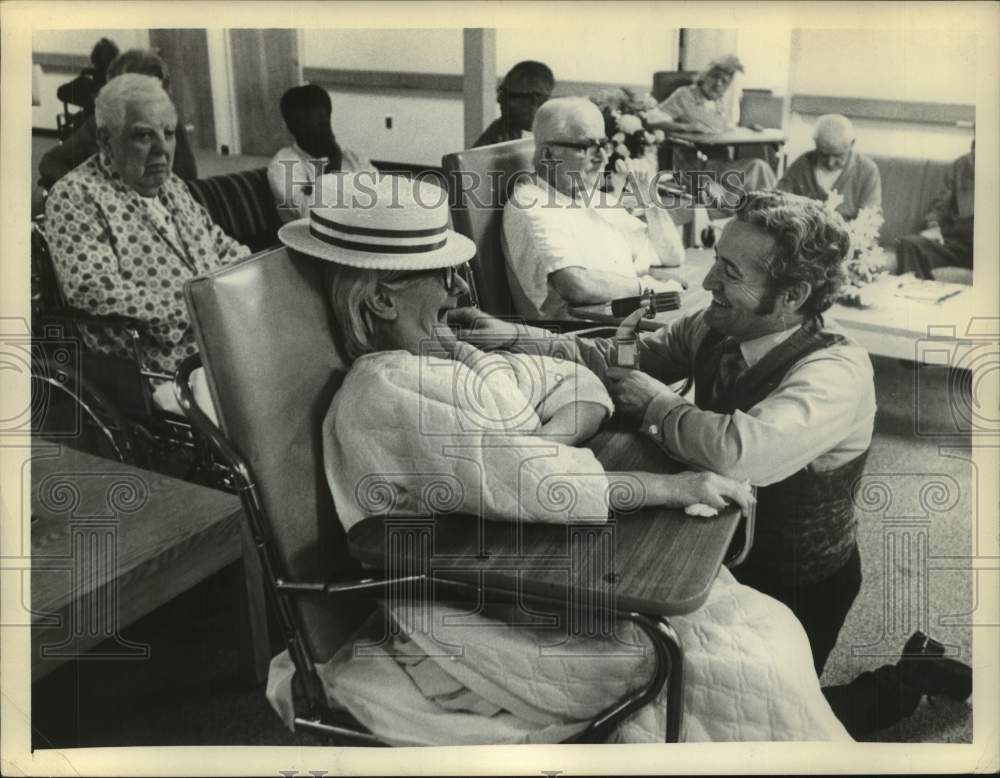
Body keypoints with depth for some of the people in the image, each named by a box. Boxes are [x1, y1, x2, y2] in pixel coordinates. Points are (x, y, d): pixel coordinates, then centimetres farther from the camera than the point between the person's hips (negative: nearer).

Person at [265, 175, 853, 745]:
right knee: (731, 658, -13)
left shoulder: (444, 355, 9)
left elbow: (581, 388, 9)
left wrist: (529, 448, -13)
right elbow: (521, 483, -26)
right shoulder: (386, 392, -18)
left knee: (759, 624, -1)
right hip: (483, 618, -8)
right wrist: (671, 487, -21)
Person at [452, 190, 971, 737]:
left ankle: (910, 680, 28)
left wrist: (655, 402, -33)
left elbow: (741, 453, -51)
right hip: (728, 552, 7)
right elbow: (623, 358, -5)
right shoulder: (716, 328, -12)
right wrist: (516, 338, -18)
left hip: (798, 586, -7)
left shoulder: (837, 372, -34)